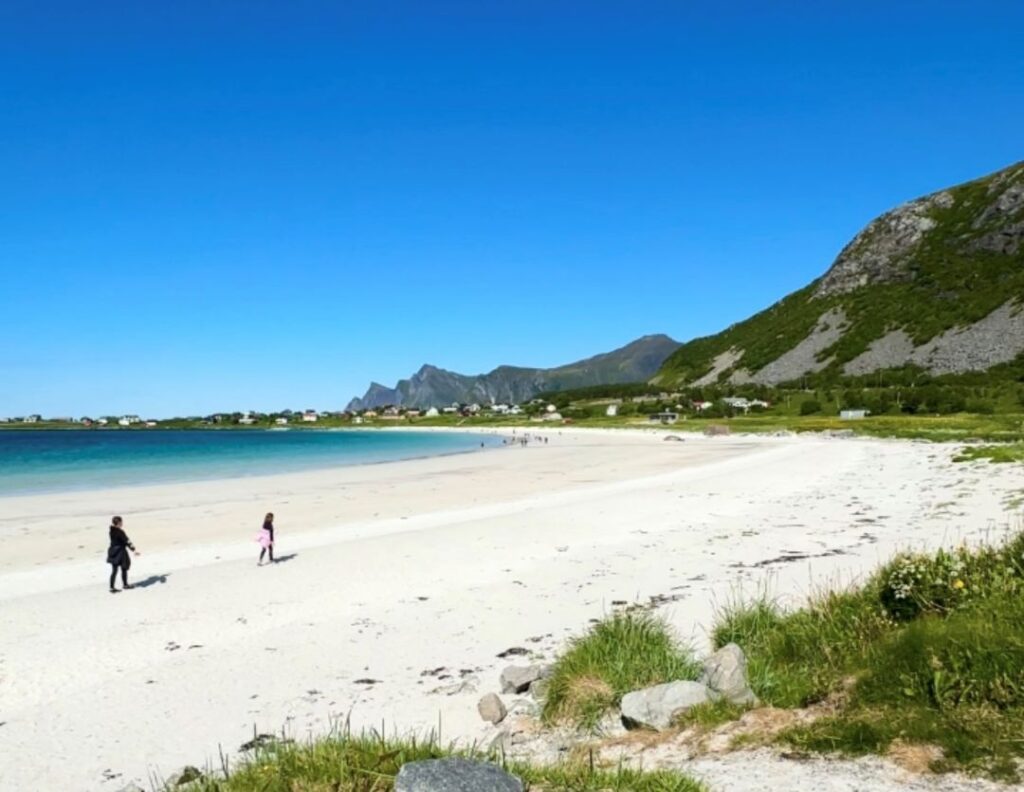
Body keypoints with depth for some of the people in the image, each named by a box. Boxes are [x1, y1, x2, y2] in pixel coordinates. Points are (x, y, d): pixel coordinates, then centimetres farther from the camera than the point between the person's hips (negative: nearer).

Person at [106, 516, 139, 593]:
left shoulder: (112, 531, 2)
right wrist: (134, 550, -18)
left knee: (114, 570, 10)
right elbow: (127, 541, -20)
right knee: (124, 569, 11)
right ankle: (125, 585, 24)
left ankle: (112, 587, 12)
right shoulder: (120, 532, -20)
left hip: (113, 552, 7)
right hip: (120, 552, -7)